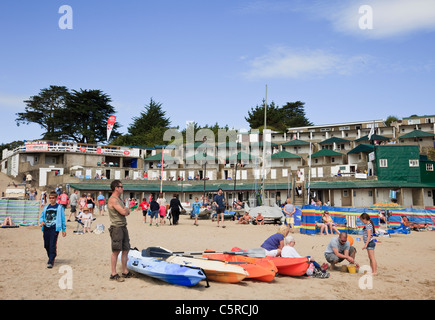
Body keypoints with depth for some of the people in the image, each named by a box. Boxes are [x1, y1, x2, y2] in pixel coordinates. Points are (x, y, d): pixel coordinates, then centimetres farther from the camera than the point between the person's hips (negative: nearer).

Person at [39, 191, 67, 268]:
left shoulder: (60, 207, 4)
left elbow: (62, 219, 5)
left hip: (54, 229, -5)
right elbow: (42, 216, 18)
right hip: (46, 228, 5)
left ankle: (50, 262, -11)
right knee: (46, 245, 9)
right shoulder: (46, 207, 16)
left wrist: (64, 230, 4)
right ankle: (51, 258, 30)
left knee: (52, 245, -12)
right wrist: (41, 222, -5)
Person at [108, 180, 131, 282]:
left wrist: (126, 210, -3)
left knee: (125, 250, 11)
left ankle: (125, 272, 20)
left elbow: (127, 212, 18)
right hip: (116, 227, -9)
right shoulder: (112, 199, -13)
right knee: (116, 251, -4)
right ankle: (113, 274, 3)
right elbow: (123, 212, -21)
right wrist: (126, 209, 0)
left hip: (123, 227, 9)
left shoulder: (119, 199, 18)